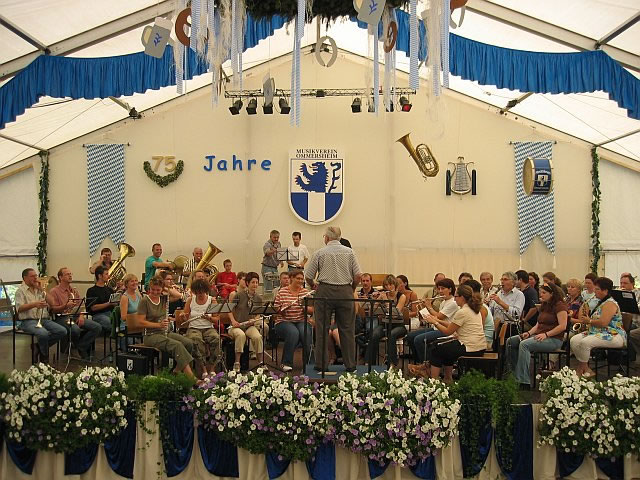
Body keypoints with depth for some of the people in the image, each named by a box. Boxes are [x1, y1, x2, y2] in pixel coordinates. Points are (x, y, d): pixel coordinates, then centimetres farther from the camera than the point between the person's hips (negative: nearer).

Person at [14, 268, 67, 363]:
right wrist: (34, 304, -26)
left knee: (62, 331, -18)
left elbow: (49, 303, 9)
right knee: (44, 333, -35)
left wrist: (41, 289, 2)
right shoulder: (21, 290, 3)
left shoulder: (38, 289, 21)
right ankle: (44, 357, -8)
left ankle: (39, 346, 0)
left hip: (44, 319, 6)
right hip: (28, 321, -6)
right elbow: (19, 308, -12)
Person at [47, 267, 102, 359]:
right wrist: (66, 306, -22)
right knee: (75, 329, -38)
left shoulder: (74, 291, 22)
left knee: (97, 327, -18)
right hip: (62, 317, -6)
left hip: (76, 316, 6)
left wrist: (81, 316, -3)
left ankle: (80, 347, -12)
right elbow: (54, 310, -5)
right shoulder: (54, 291, 3)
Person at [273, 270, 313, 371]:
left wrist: (304, 307, -17)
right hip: (284, 322, -2)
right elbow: (275, 309, 1)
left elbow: (312, 310, 3)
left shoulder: (306, 292, 10)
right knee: (293, 332, -34)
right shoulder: (282, 291, 4)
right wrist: (284, 308, -18)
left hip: (302, 321, 2)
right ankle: (287, 363, -24)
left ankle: (308, 363, -17)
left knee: (305, 333, -32)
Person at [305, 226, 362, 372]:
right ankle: (350, 364, 9)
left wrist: (315, 286, 21)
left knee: (322, 329, 5)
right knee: (347, 329, 7)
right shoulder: (349, 252, 4)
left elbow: (308, 277, 1)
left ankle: (321, 364, 7)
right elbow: (358, 275, -1)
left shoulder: (320, 253, -1)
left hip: (325, 291, -2)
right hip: (345, 291, 2)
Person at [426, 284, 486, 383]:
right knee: (446, 347, 28)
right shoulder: (475, 310, 11)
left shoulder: (462, 312, -17)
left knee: (436, 350, 8)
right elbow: (453, 325, 17)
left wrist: (434, 322, 2)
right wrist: (438, 320, 15)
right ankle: (448, 379, 33)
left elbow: (447, 332, -10)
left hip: (471, 350, -9)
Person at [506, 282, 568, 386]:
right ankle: (517, 375, -3)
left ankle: (524, 381, -33)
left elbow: (562, 326, -17)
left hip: (554, 339, -9)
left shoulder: (559, 305, -8)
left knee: (524, 344, -32)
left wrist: (546, 334, -22)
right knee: (510, 341, -4)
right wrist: (529, 333, 2)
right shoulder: (544, 305, 20)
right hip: (539, 336, 9)